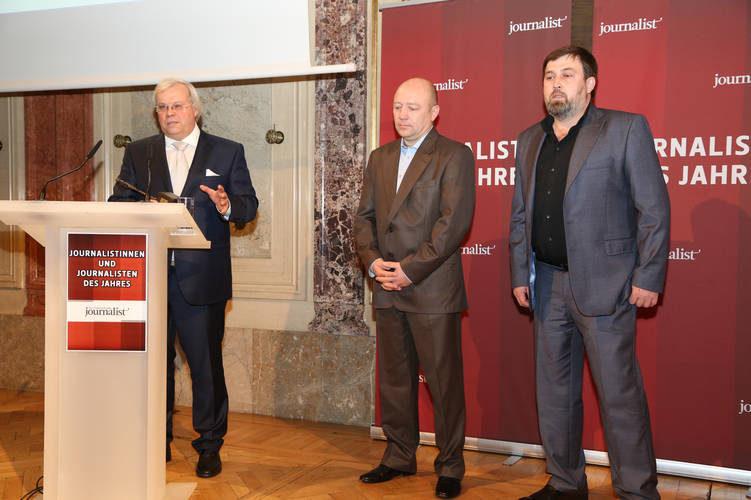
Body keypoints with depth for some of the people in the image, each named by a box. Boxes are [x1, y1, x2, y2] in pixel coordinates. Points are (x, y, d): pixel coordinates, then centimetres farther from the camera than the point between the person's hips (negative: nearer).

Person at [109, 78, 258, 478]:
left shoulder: (227, 153, 6)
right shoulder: (138, 153, 14)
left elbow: (249, 206, 2)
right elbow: (119, 203, 9)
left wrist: (228, 206, -20)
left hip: (201, 279, -2)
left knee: (206, 363, 2)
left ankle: (209, 445, 17)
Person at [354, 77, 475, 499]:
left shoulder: (455, 156, -4)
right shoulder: (380, 158, 16)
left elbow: (454, 221, -13)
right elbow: (365, 216, 14)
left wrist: (410, 269, -15)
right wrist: (373, 260, -4)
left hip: (433, 290, -6)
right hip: (388, 290, 6)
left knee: (444, 381, 1)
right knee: (394, 378, 13)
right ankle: (400, 457, 28)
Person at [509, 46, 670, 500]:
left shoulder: (626, 129, -3)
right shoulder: (529, 140, 14)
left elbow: (655, 208, -6)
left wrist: (649, 277, -11)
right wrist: (520, 275, 10)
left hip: (603, 284, -6)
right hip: (547, 283, 6)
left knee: (620, 394, -2)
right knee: (554, 392, 13)